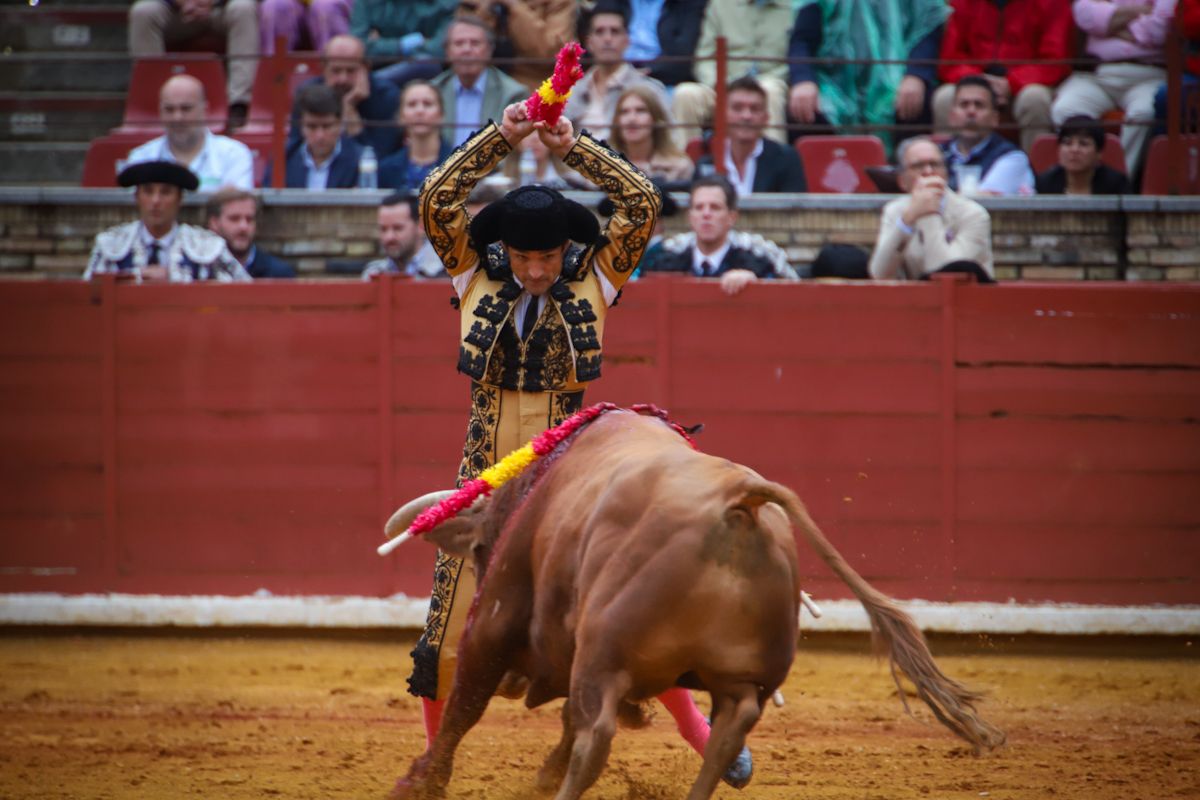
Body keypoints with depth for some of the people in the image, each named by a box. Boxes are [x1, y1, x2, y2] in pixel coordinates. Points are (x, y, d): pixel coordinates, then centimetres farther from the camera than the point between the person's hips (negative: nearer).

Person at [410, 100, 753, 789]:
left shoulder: (594, 280, 3)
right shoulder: (477, 276, 4)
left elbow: (643, 204, -5)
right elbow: (438, 200, -6)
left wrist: (573, 146, -9)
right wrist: (502, 138, -11)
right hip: (488, 471, 1)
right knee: (449, 621, -1)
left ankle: (695, 726, 14)